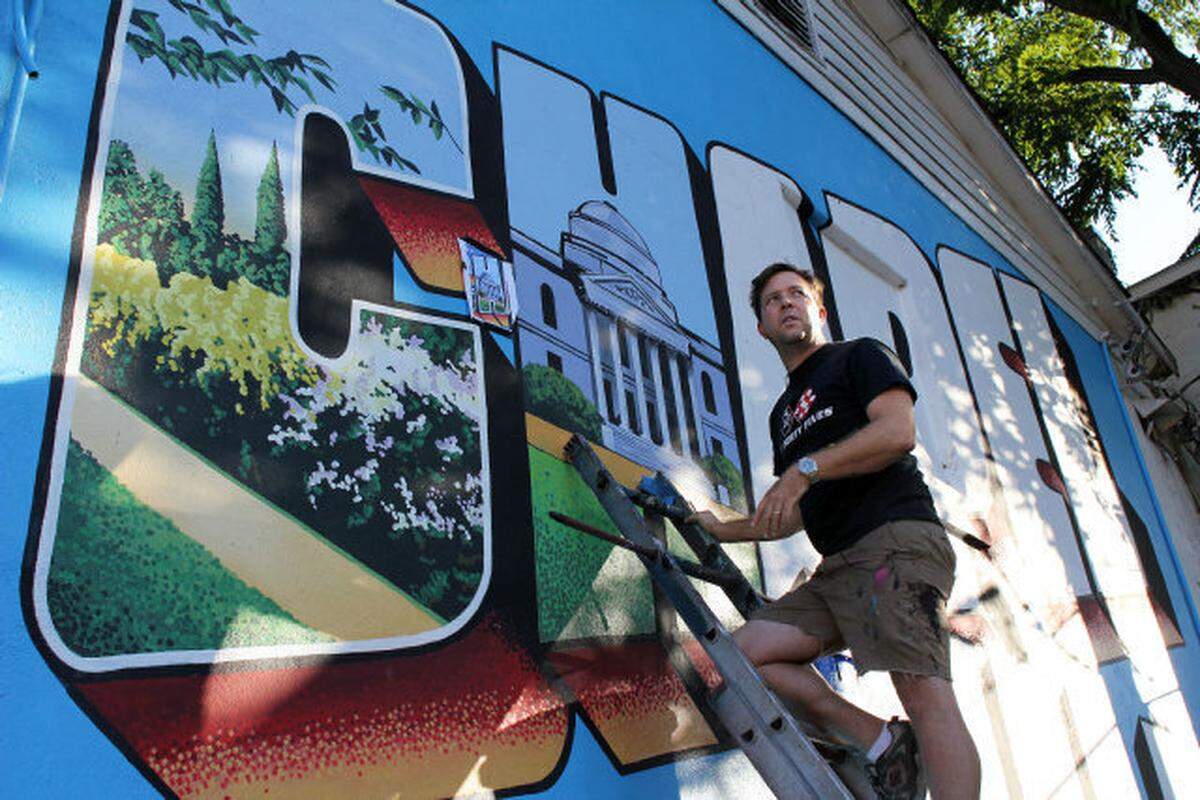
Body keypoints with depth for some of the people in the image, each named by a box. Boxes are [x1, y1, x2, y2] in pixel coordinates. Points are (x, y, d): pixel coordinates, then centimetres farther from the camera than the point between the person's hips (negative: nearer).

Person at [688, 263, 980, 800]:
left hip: (897, 539, -7)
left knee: (924, 693, -21)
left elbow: (898, 431, -12)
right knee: (744, 652, -3)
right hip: (837, 568, 8)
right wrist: (726, 530, 22)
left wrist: (806, 468, -16)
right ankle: (882, 743, -3)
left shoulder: (861, 356, 9)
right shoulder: (783, 412, 27)